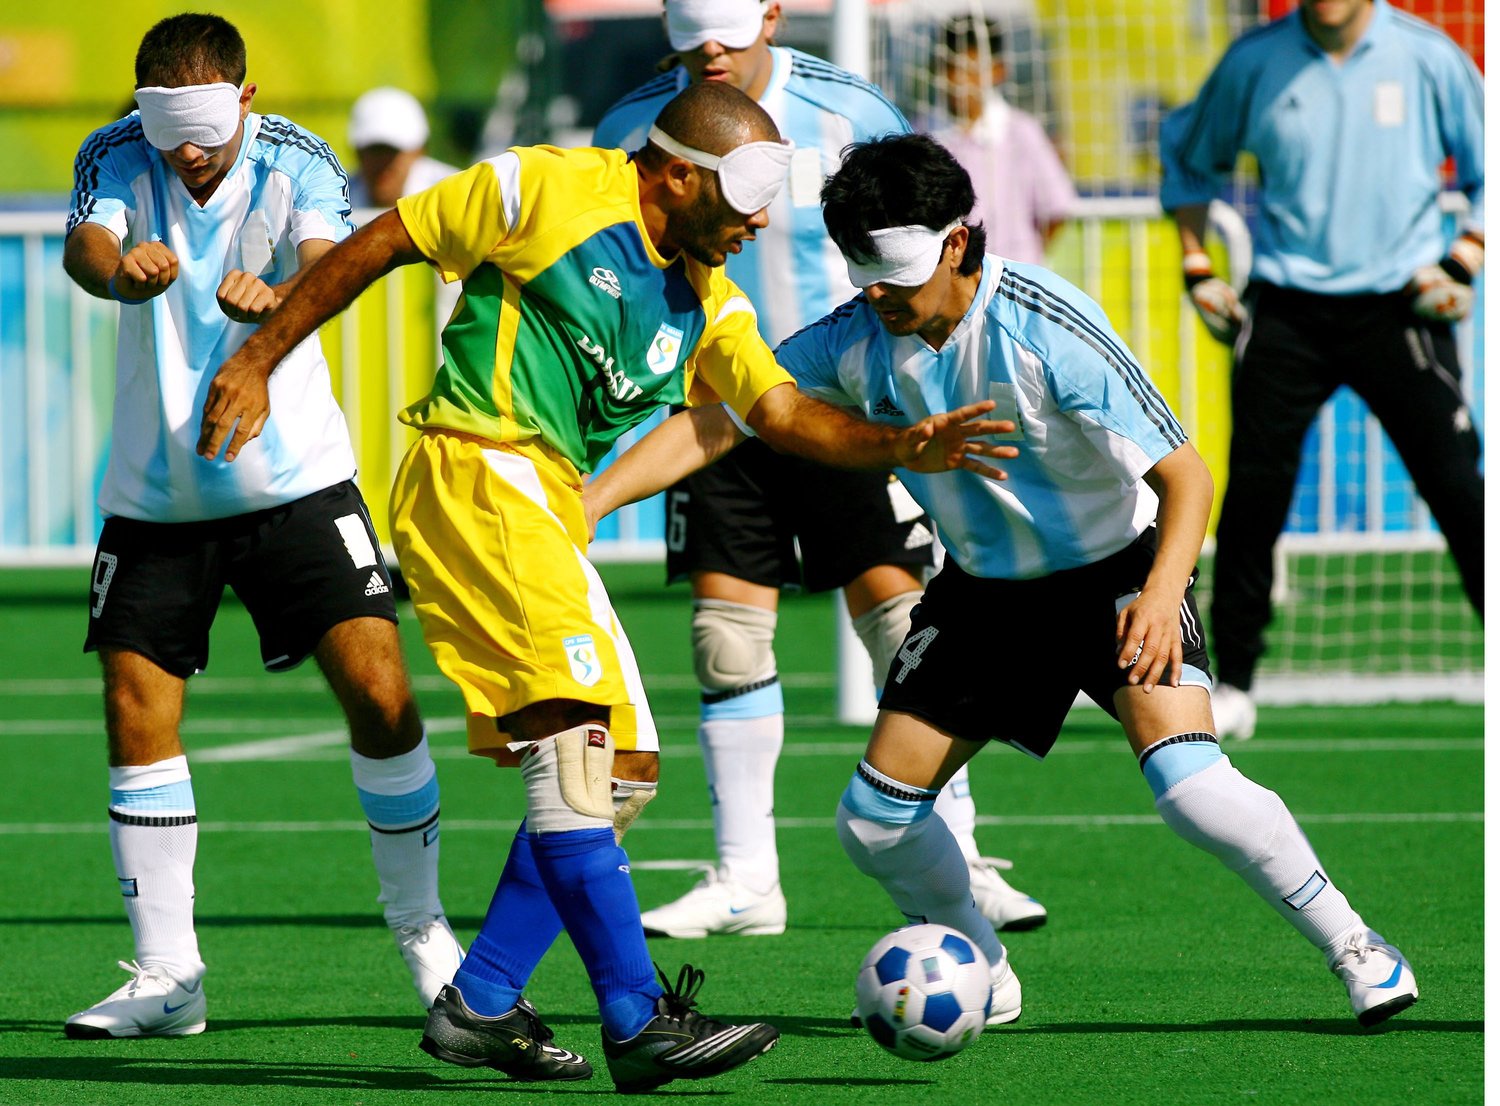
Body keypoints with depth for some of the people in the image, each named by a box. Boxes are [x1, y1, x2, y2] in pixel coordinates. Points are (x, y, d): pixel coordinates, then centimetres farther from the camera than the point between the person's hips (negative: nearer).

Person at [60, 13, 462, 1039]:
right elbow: (85, 242, -28)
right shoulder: (118, 158, -8)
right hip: (153, 489, 2)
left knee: (378, 692, -10)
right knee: (137, 716, -3)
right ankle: (167, 974, 7)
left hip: (295, 479, -1)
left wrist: (272, 295, -54)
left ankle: (420, 925, 8)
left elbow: (329, 262, -30)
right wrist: (120, 268, -53)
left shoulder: (296, 165, -12)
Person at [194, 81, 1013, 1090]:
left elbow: (784, 412, 4)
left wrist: (901, 447, -14)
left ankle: (480, 1005, 11)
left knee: (625, 773, 7)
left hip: (552, 513, 9)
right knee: (574, 736, -20)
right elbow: (379, 244, 0)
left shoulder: (708, 301, 14)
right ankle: (639, 1023, -24)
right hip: (477, 474, -9)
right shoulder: (549, 191, -6)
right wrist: (260, 361, -1)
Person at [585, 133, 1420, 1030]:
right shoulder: (855, 341, -14)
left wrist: (1162, 595, -43)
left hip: (1116, 566, -5)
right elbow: (714, 423, -8)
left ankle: (1353, 947, -7)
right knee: (875, 820, 0)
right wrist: (586, 502, -21)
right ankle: (982, 979, 26)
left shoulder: (1046, 329, -28)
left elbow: (1185, 474, -27)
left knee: (1188, 782, -26)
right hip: (982, 586, 6)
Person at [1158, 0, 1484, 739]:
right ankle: (1232, 687, 10)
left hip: (1398, 306, -1)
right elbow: (1188, 156, 19)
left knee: (1456, 488, -8)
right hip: (1288, 309, 1)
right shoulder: (1254, 64, 1)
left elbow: (1487, 171, 8)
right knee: (1253, 496, -2)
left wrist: (1460, 267, -5)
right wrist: (1198, 271, 11)